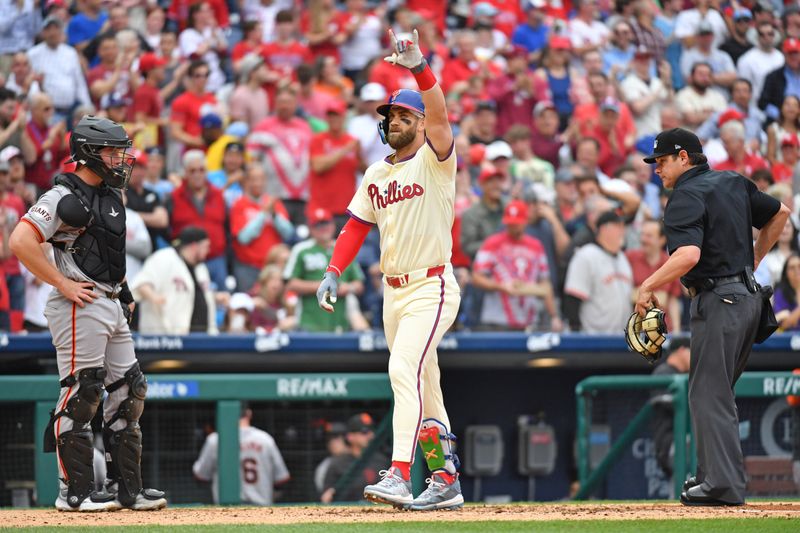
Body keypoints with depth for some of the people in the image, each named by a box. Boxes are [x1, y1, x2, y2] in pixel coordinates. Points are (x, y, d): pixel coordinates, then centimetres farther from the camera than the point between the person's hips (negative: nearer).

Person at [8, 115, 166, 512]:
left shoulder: (111, 196, 16)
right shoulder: (64, 197, -12)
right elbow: (20, 242, -22)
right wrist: (63, 284, -20)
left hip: (112, 305, 9)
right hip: (80, 308, -9)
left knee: (129, 393, 9)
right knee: (80, 396, -7)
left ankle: (126, 489, 14)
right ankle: (74, 491, -3)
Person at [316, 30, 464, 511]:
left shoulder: (434, 160, -7)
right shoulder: (376, 174, 15)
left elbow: (439, 116, -26)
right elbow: (357, 226, 15)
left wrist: (420, 68, -41)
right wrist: (333, 272, 0)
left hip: (432, 288, -8)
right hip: (394, 291, 8)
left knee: (404, 370, -23)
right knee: (423, 388, 12)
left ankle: (399, 478, -30)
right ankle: (446, 482, 20)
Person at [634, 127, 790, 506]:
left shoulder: (686, 197, -14)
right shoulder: (734, 183, 13)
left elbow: (688, 255, -29)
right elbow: (780, 213, 25)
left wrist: (648, 286, -20)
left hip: (718, 301, -9)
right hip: (749, 297, 9)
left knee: (709, 393, -7)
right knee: (715, 390, 17)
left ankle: (724, 484, -12)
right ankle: (713, 474, 19)